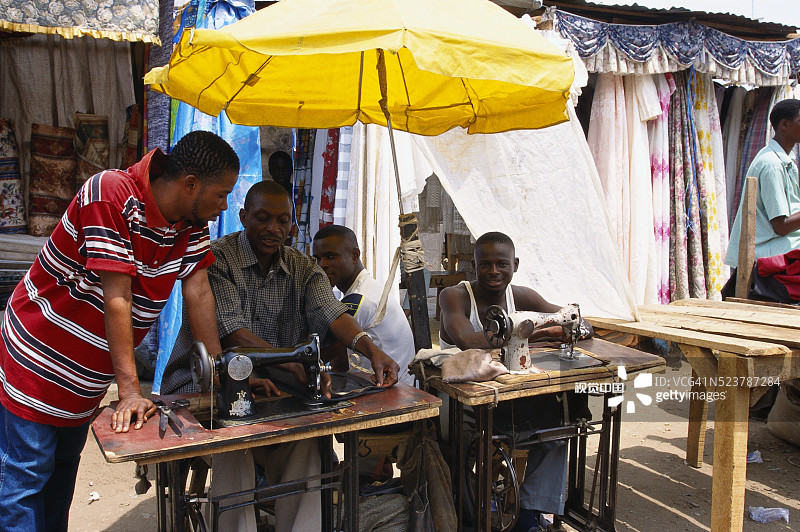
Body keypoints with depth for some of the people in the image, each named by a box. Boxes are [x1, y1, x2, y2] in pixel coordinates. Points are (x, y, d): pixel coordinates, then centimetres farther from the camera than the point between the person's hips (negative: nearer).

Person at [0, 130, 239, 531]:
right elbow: (116, 297, -29)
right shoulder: (111, 195, -28)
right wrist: (129, 390, -27)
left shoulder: (193, 223, -6)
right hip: (37, 363, -7)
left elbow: (198, 292, -6)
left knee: (62, 472, 21)